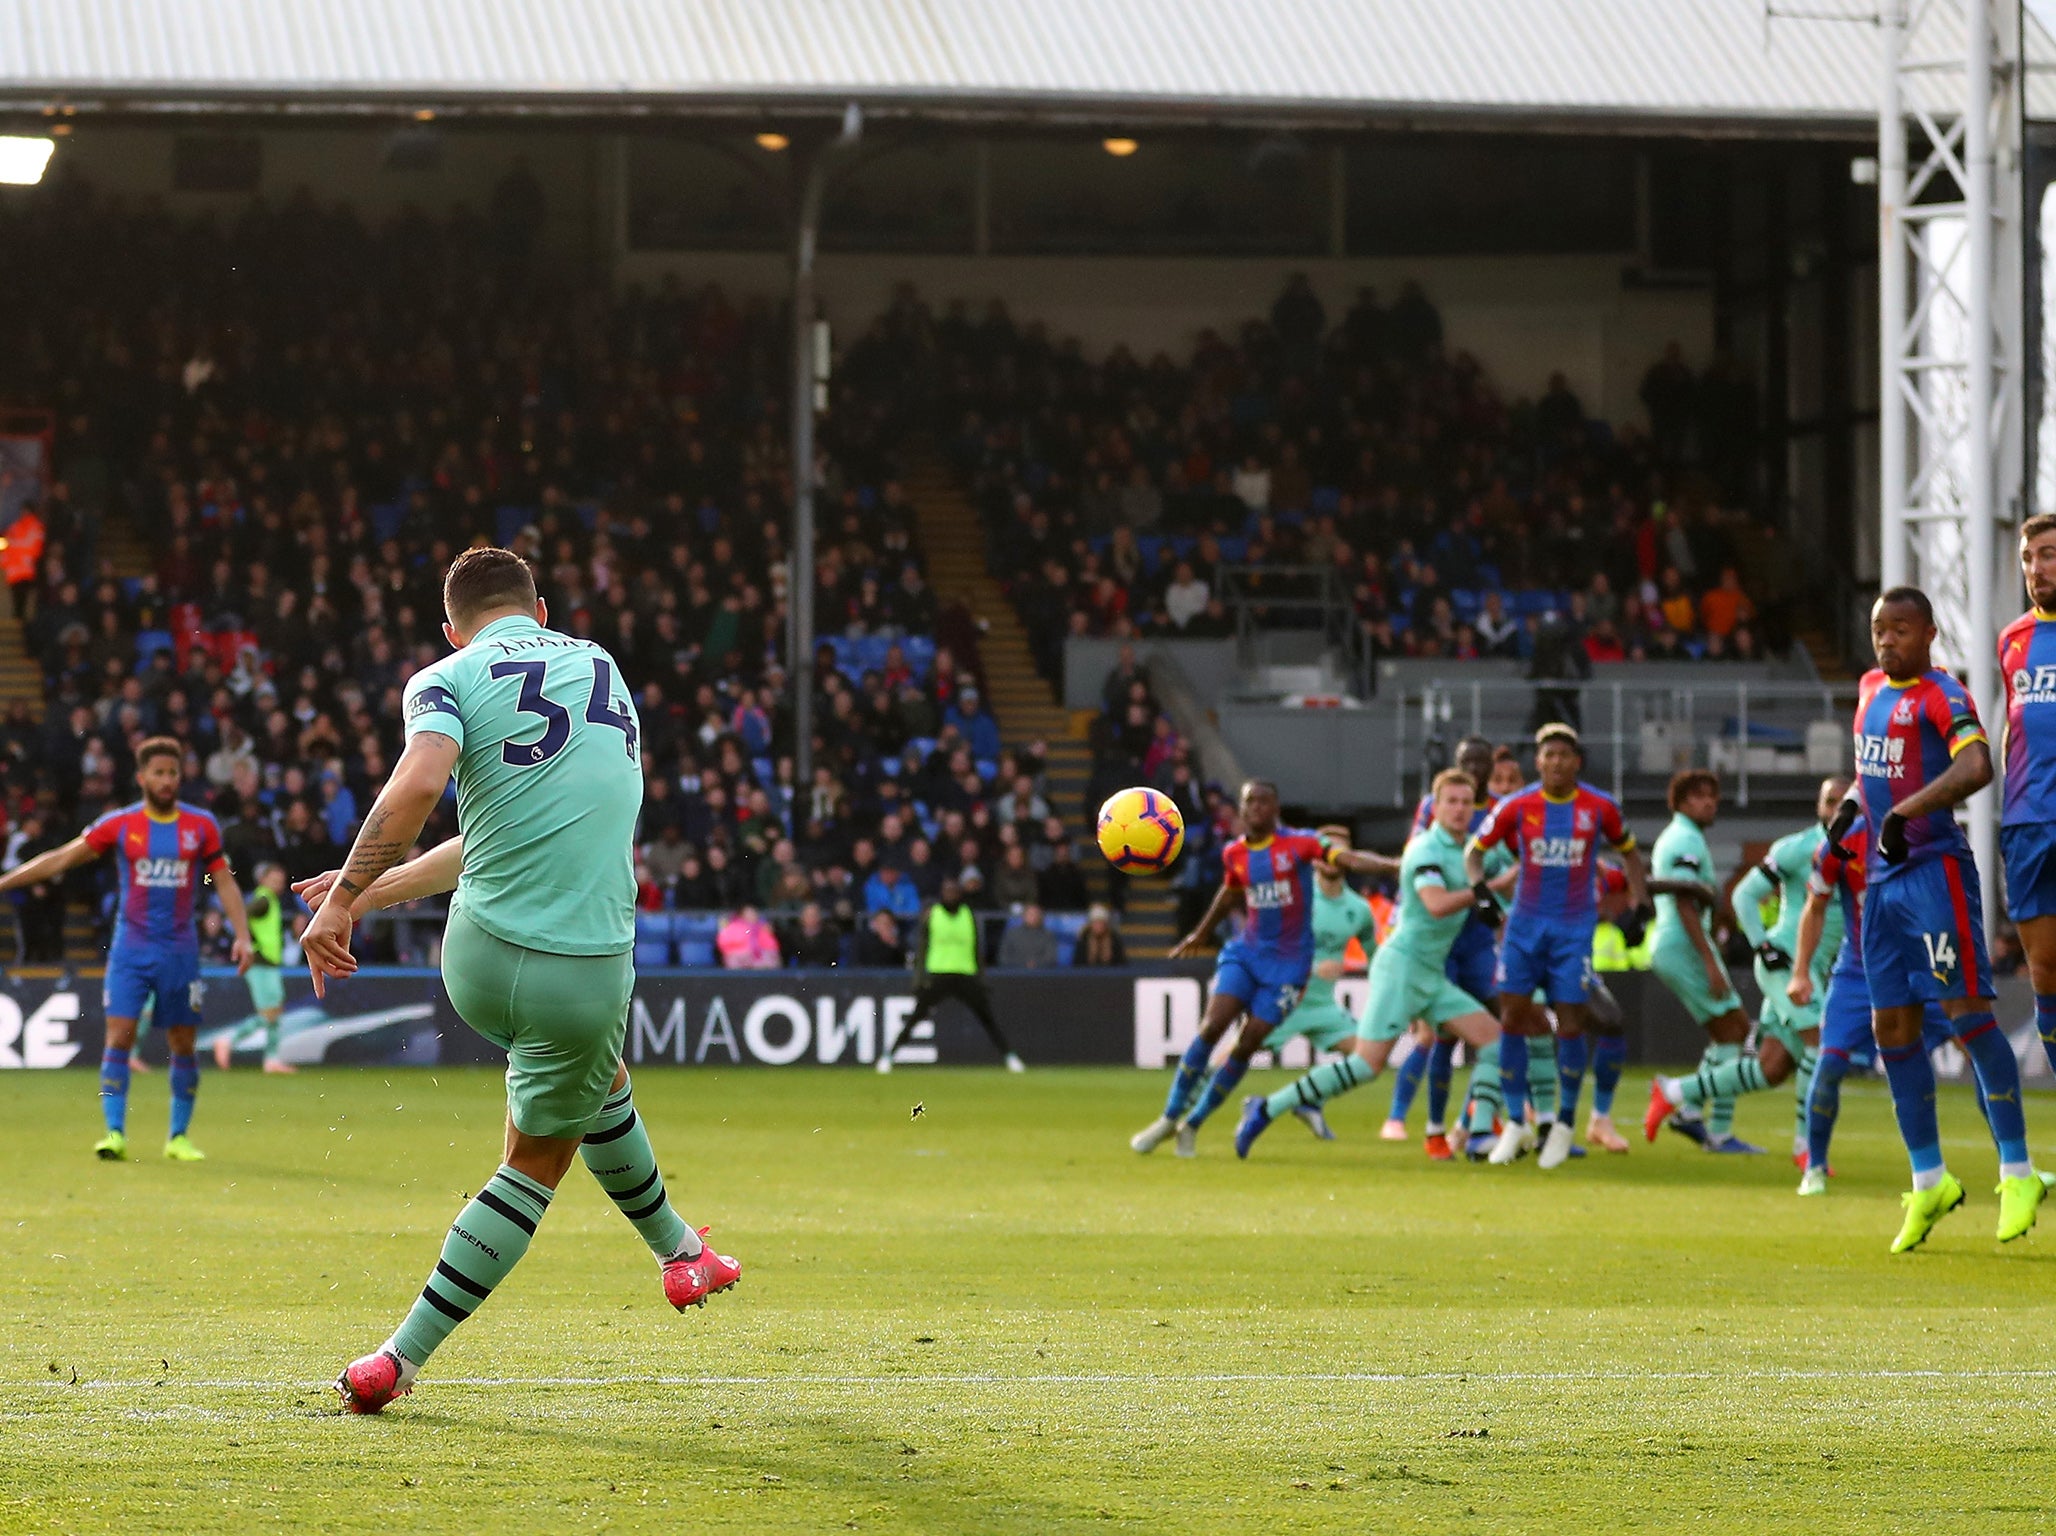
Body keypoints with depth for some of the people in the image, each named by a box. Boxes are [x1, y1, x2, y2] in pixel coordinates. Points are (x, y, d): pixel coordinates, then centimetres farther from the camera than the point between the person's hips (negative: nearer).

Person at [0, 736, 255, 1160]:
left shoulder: (202, 826, 2)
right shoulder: (119, 825, 0)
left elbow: (225, 882, 6)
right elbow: (61, 859, 3)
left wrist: (242, 935, -5)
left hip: (180, 950, 1)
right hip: (130, 947, -1)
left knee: (183, 1044, 4)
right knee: (119, 1038, -10)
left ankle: (179, 1136, 14)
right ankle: (114, 1133, -7)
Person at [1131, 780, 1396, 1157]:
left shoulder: (1298, 844, -10)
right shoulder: (1234, 854, 4)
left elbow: (1350, 859, -21)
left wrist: (1393, 866, -37)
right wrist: (1199, 936, 36)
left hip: (1287, 963, -3)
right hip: (1245, 952, 3)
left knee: (1246, 1046, -5)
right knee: (1212, 1027, -14)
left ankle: (1192, 1125, 9)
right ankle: (1170, 1118, -2)